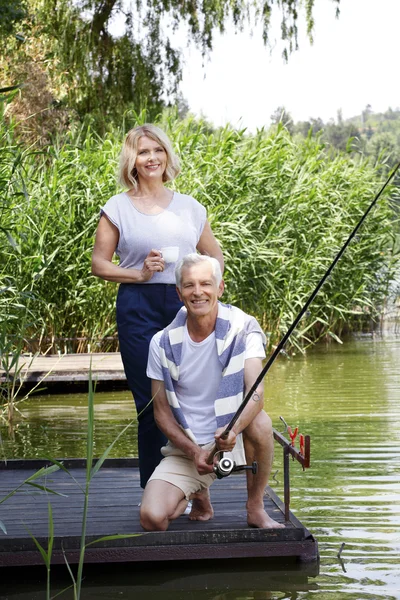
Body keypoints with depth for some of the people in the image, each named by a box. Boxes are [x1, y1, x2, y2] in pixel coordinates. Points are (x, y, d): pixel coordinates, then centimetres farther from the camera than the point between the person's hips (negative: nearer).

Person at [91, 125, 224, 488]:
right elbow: (99, 265, 4)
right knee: (150, 403, 0)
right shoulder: (118, 208, 5)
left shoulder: (189, 207, 11)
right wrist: (139, 273, -11)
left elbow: (215, 257, 19)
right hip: (139, 309, -2)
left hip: (186, 306, 2)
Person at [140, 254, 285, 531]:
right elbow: (162, 411, 0)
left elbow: (256, 392, -23)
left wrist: (233, 429, -43)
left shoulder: (242, 328, -10)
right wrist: (194, 451, -15)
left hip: (233, 440, -1)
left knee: (260, 423, -36)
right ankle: (198, 495, 15)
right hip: (185, 448, 2)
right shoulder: (163, 343, -5)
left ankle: (256, 508, -11)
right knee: (152, 519, -22)